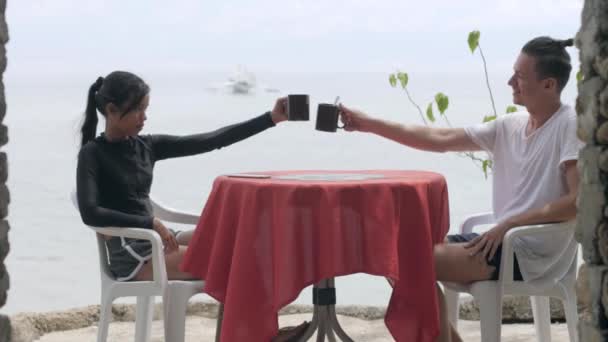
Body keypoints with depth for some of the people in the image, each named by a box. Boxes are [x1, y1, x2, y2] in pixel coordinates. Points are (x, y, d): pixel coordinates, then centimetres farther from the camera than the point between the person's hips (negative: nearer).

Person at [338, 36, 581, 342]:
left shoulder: (571, 126, -12)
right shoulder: (509, 126, 9)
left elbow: (579, 201, -20)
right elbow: (440, 139, 7)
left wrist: (509, 224, -21)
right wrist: (368, 124, 2)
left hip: (532, 251, -8)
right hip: (502, 239, 8)